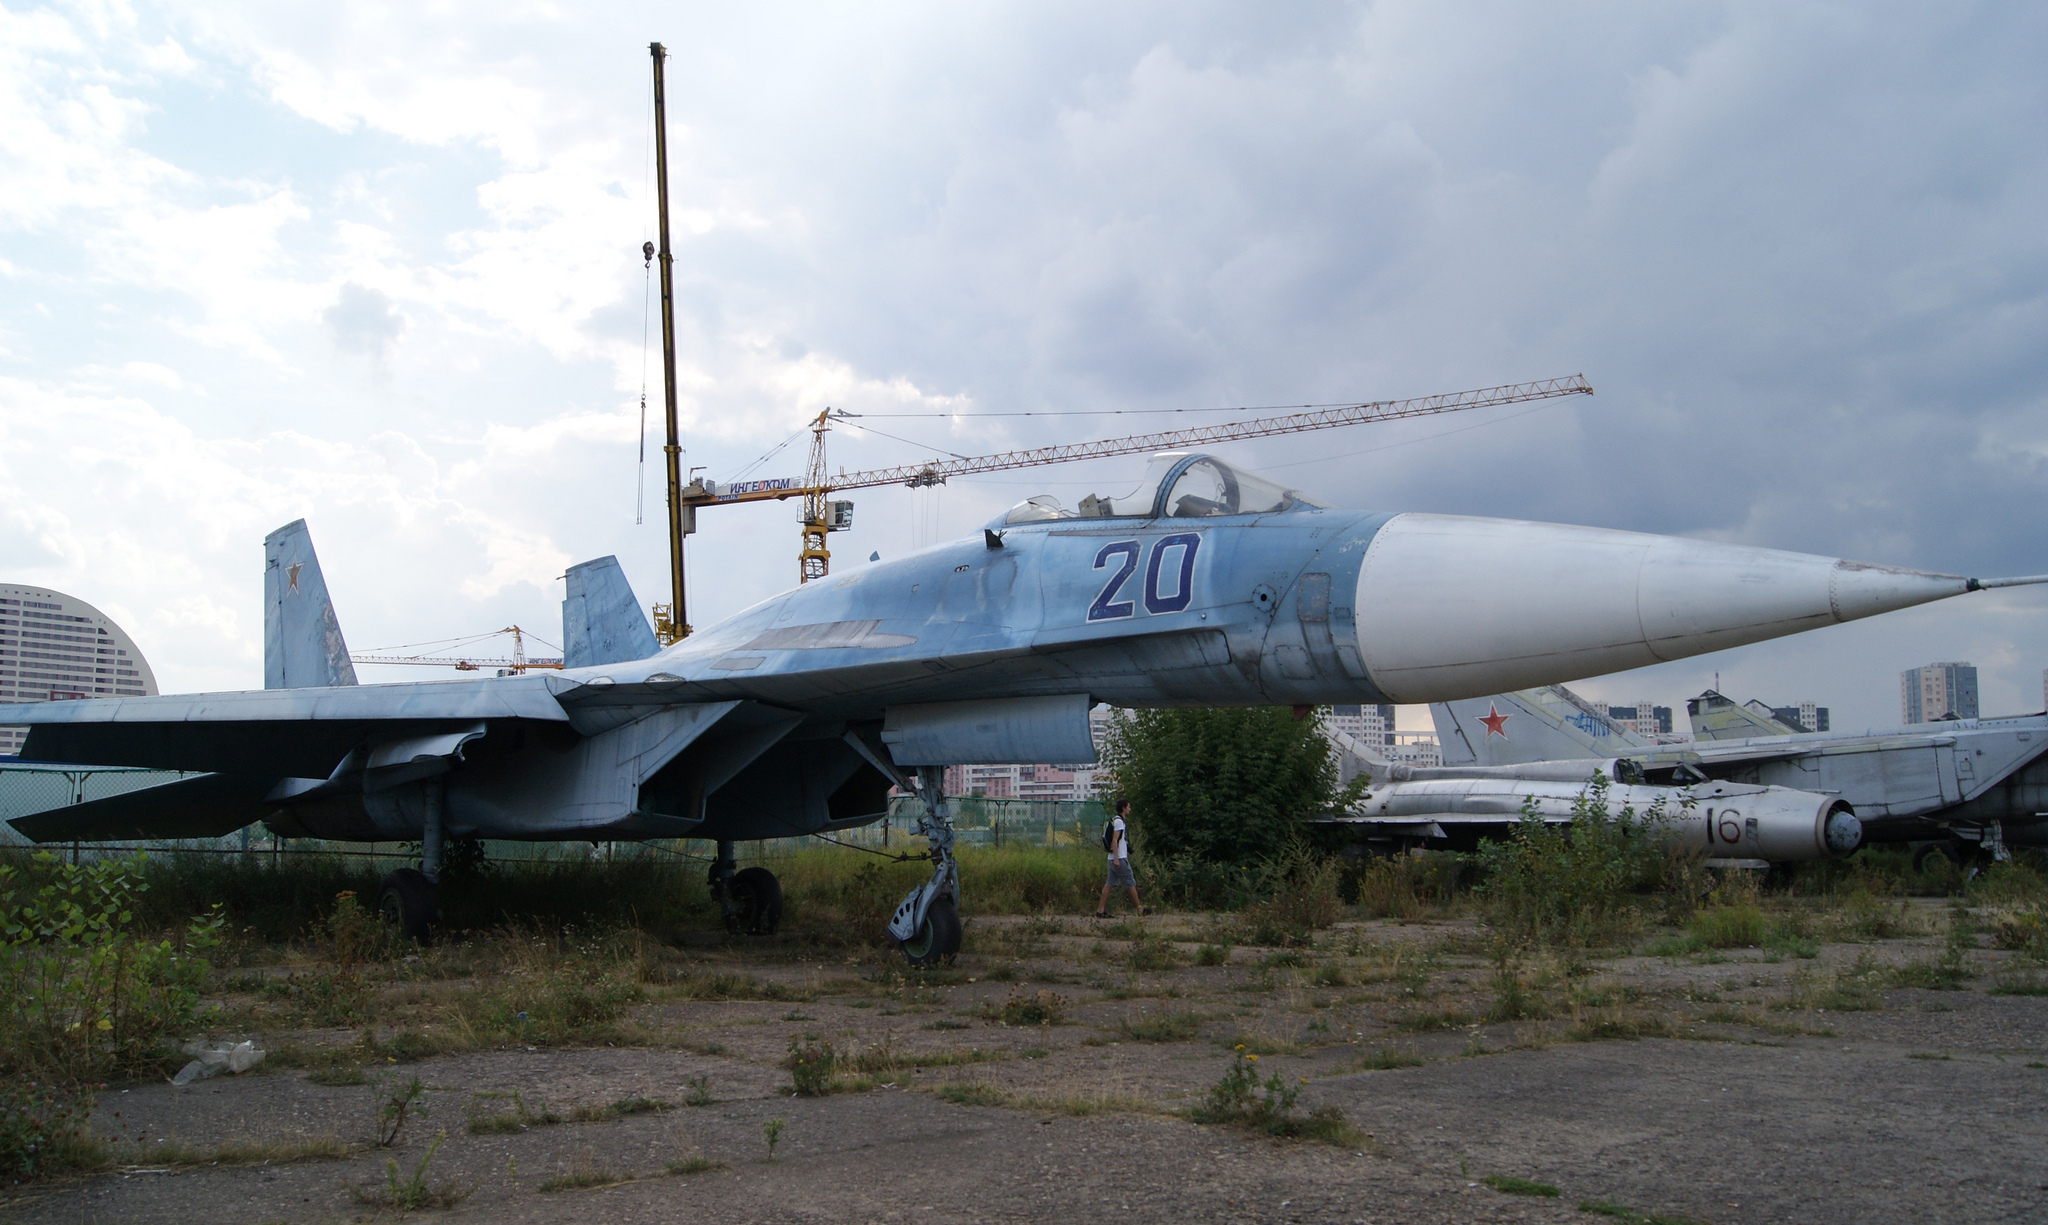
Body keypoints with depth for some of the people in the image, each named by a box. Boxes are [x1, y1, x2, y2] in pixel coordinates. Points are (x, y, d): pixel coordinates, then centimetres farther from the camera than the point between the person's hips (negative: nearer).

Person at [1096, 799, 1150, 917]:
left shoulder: (1115, 820, 19)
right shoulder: (1119, 821, -11)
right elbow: (1114, 840, -18)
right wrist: (1116, 858, -23)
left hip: (1114, 859, 10)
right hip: (1119, 858, -10)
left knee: (1109, 884, 5)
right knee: (1130, 883, -1)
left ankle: (1100, 910, 1)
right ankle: (1139, 909, 5)